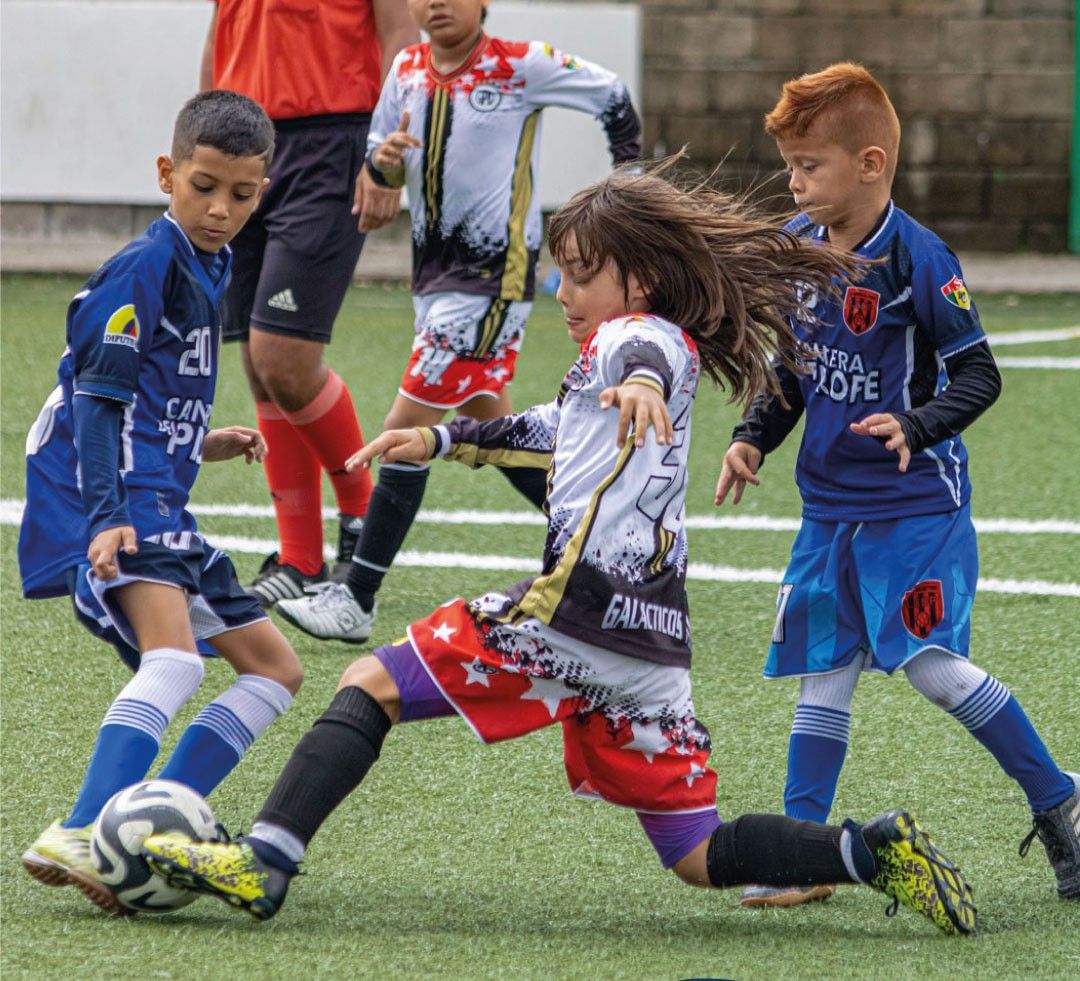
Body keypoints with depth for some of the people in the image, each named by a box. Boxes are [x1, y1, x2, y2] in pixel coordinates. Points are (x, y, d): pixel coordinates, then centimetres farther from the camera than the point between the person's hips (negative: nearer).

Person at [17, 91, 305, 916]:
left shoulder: (211, 266, 17)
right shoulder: (144, 268, -12)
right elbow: (97, 400, -18)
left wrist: (202, 444, 24)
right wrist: (106, 517, -28)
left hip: (159, 505, 10)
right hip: (115, 506, -10)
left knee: (275, 669, 13)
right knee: (176, 657, -32)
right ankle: (79, 838, -44)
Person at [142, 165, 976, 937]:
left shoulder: (633, 335, 2)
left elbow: (654, 352, -26)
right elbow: (554, 433, 48)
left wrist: (642, 380, -49)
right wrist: (440, 441, 49)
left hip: (577, 610, -9)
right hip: (655, 646, 9)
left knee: (370, 686, -3)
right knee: (700, 859, 11)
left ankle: (265, 864, -16)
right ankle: (872, 851, -6)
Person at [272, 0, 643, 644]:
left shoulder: (522, 66, -12)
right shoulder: (407, 71, 5)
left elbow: (614, 99, 1)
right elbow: (384, 167, 12)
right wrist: (385, 160, -12)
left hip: (493, 276, -8)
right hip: (435, 270, 8)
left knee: (407, 431, -12)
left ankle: (357, 601, -11)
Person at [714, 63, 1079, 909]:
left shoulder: (917, 259, -17)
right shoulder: (796, 246, 3)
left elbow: (978, 375, -14)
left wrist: (917, 428, -30)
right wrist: (754, 440, 2)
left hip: (916, 504, -7)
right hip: (830, 504, 7)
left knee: (932, 665, -13)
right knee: (824, 674, 7)